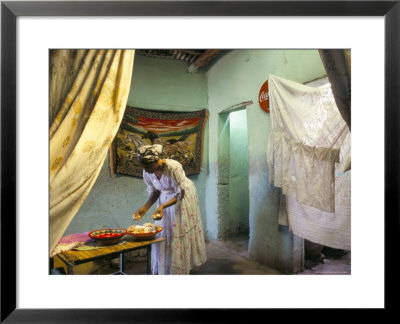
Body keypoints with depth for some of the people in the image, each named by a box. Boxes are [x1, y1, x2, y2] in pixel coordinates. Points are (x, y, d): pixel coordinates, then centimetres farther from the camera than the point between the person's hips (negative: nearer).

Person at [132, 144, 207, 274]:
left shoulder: (174, 167, -34)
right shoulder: (147, 173, -15)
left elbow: (180, 194, -28)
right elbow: (154, 192, -2)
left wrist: (162, 206, -39)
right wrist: (144, 208, -17)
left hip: (184, 199, -5)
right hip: (165, 198, 5)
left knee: (181, 232, 2)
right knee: (164, 232, 6)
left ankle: (181, 268, 19)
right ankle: (163, 269, 22)